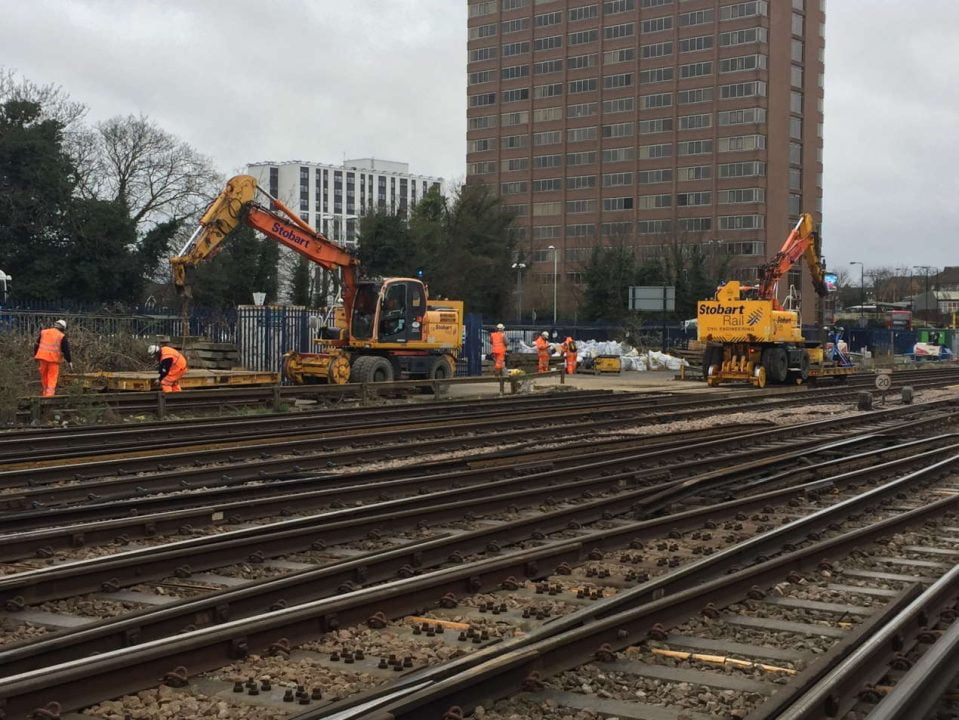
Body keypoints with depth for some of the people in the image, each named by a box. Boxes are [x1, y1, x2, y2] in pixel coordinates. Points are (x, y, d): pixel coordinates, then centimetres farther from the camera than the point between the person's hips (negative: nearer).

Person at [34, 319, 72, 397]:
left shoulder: (43, 332, 11)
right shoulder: (62, 336, -2)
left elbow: (37, 345, 17)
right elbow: (66, 350, -3)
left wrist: (35, 355, 26)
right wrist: (69, 361, 2)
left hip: (42, 356, 4)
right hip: (54, 358, -4)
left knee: (44, 376, 15)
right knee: (52, 377, 0)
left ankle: (44, 392, 21)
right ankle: (50, 392, -10)